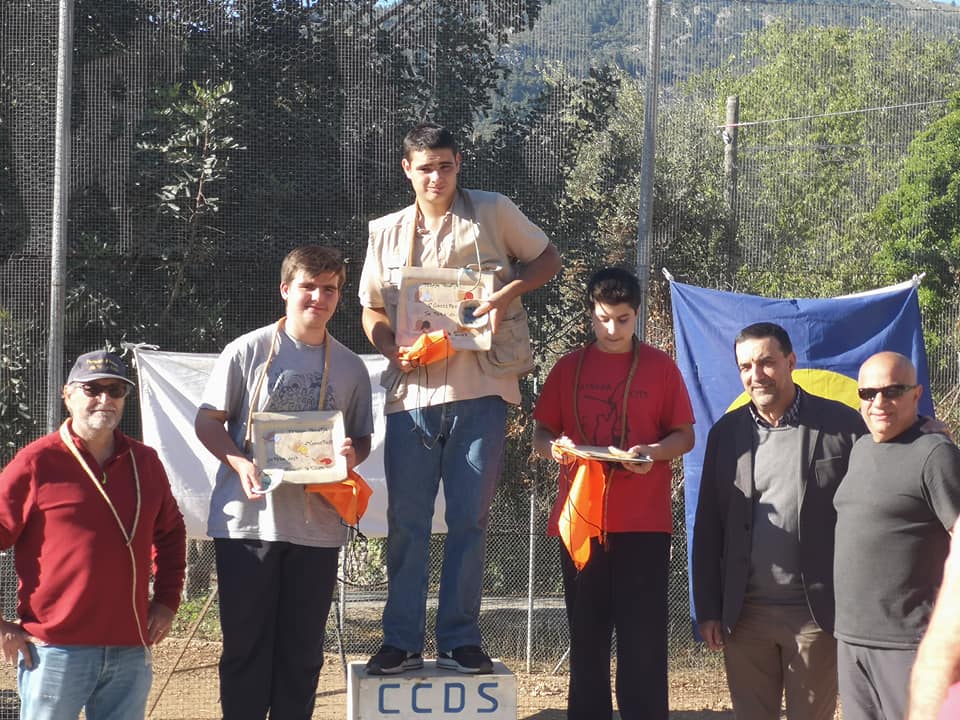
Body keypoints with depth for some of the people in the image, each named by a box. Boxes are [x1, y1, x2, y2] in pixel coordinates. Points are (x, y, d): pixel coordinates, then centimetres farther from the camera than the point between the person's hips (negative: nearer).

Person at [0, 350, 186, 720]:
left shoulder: (145, 462, 12)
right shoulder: (36, 463, -4)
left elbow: (171, 532, 26)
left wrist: (167, 600, 16)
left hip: (130, 648, 5)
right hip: (55, 649, -5)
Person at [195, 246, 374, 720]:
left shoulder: (350, 367, 9)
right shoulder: (247, 351, 0)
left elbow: (362, 439, 16)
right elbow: (208, 421, 0)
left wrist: (350, 454, -9)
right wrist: (241, 464, -18)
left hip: (317, 525, 3)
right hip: (247, 520, -3)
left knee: (302, 650, 9)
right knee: (246, 644, 3)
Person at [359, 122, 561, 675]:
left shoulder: (494, 212, 3)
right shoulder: (387, 233, 11)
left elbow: (549, 259, 10)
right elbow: (372, 309, 17)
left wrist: (509, 291, -9)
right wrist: (392, 349, -4)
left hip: (481, 387, -2)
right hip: (412, 389, 2)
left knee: (470, 517, 2)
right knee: (406, 518, 4)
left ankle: (460, 639, 11)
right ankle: (402, 640, 12)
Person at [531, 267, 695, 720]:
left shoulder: (660, 366, 4)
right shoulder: (569, 367, 9)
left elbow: (685, 436, 5)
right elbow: (539, 434, 11)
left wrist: (652, 452, -15)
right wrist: (554, 447, -12)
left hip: (643, 523, -2)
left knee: (643, 639, -3)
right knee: (587, 636, 7)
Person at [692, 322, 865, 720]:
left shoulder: (841, 424, -4)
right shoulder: (726, 432, 5)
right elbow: (708, 527, 7)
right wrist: (708, 609, 3)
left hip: (816, 612, -2)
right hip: (744, 613, 3)